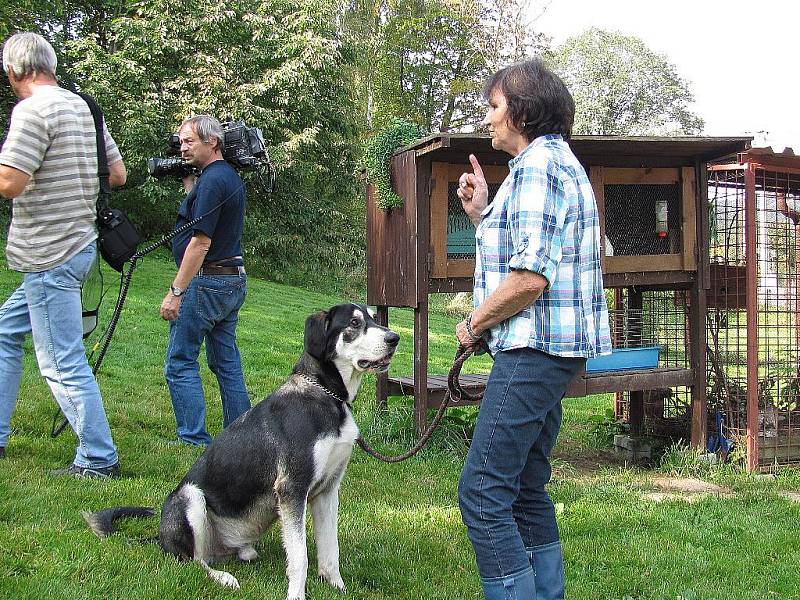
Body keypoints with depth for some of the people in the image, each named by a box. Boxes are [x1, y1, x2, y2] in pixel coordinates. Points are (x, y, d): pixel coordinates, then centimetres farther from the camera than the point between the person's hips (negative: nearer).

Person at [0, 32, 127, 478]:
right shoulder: (83, 107, 10)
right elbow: (118, 175, 14)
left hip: (50, 257, -10)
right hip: (78, 245, 10)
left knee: (63, 363, -3)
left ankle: (99, 459, 2)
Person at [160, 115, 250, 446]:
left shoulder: (211, 180, -15)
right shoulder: (231, 177, 14)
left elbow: (200, 242, -20)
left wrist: (176, 291, -18)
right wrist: (187, 182, 17)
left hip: (207, 282, -10)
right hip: (234, 280, 10)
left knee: (180, 362, -3)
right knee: (227, 363, 13)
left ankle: (194, 440, -3)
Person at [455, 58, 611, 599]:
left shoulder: (538, 161, -13)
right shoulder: (558, 162, 21)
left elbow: (531, 275, -22)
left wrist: (473, 325, -9)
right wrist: (481, 213, 13)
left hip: (532, 351, -11)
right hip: (550, 351, 11)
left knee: (482, 492, -11)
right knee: (526, 488, 16)